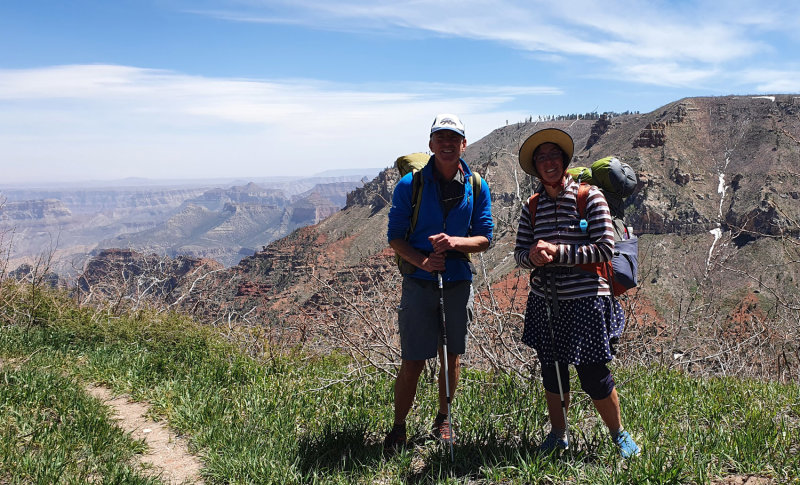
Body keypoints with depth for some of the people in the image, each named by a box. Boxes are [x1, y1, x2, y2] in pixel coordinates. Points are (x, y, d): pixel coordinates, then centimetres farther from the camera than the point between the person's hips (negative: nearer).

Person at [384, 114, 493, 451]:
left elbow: (484, 238, 3)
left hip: (459, 282, 3)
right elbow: (395, 237, -3)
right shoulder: (409, 185, -5)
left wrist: (455, 242, -17)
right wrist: (422, 261, -20)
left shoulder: (477, 187, 2)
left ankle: (443, 419, 34)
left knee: (451, 358, 13)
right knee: (412, 363, -1)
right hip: (419, 283, -2)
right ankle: (398, 428, 18)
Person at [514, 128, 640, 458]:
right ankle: (558, 435, 34)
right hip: (544, 303, 4)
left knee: (595, 378, 1)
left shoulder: (590, 197, -4)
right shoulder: (532, 207, 8)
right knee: (552, 373, 14)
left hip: (586, 301, -4)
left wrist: (557, 252, -17)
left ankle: (619, 435, 27)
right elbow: (519, 254, 8)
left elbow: (605, 249, -10)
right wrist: (533, 256, -16)